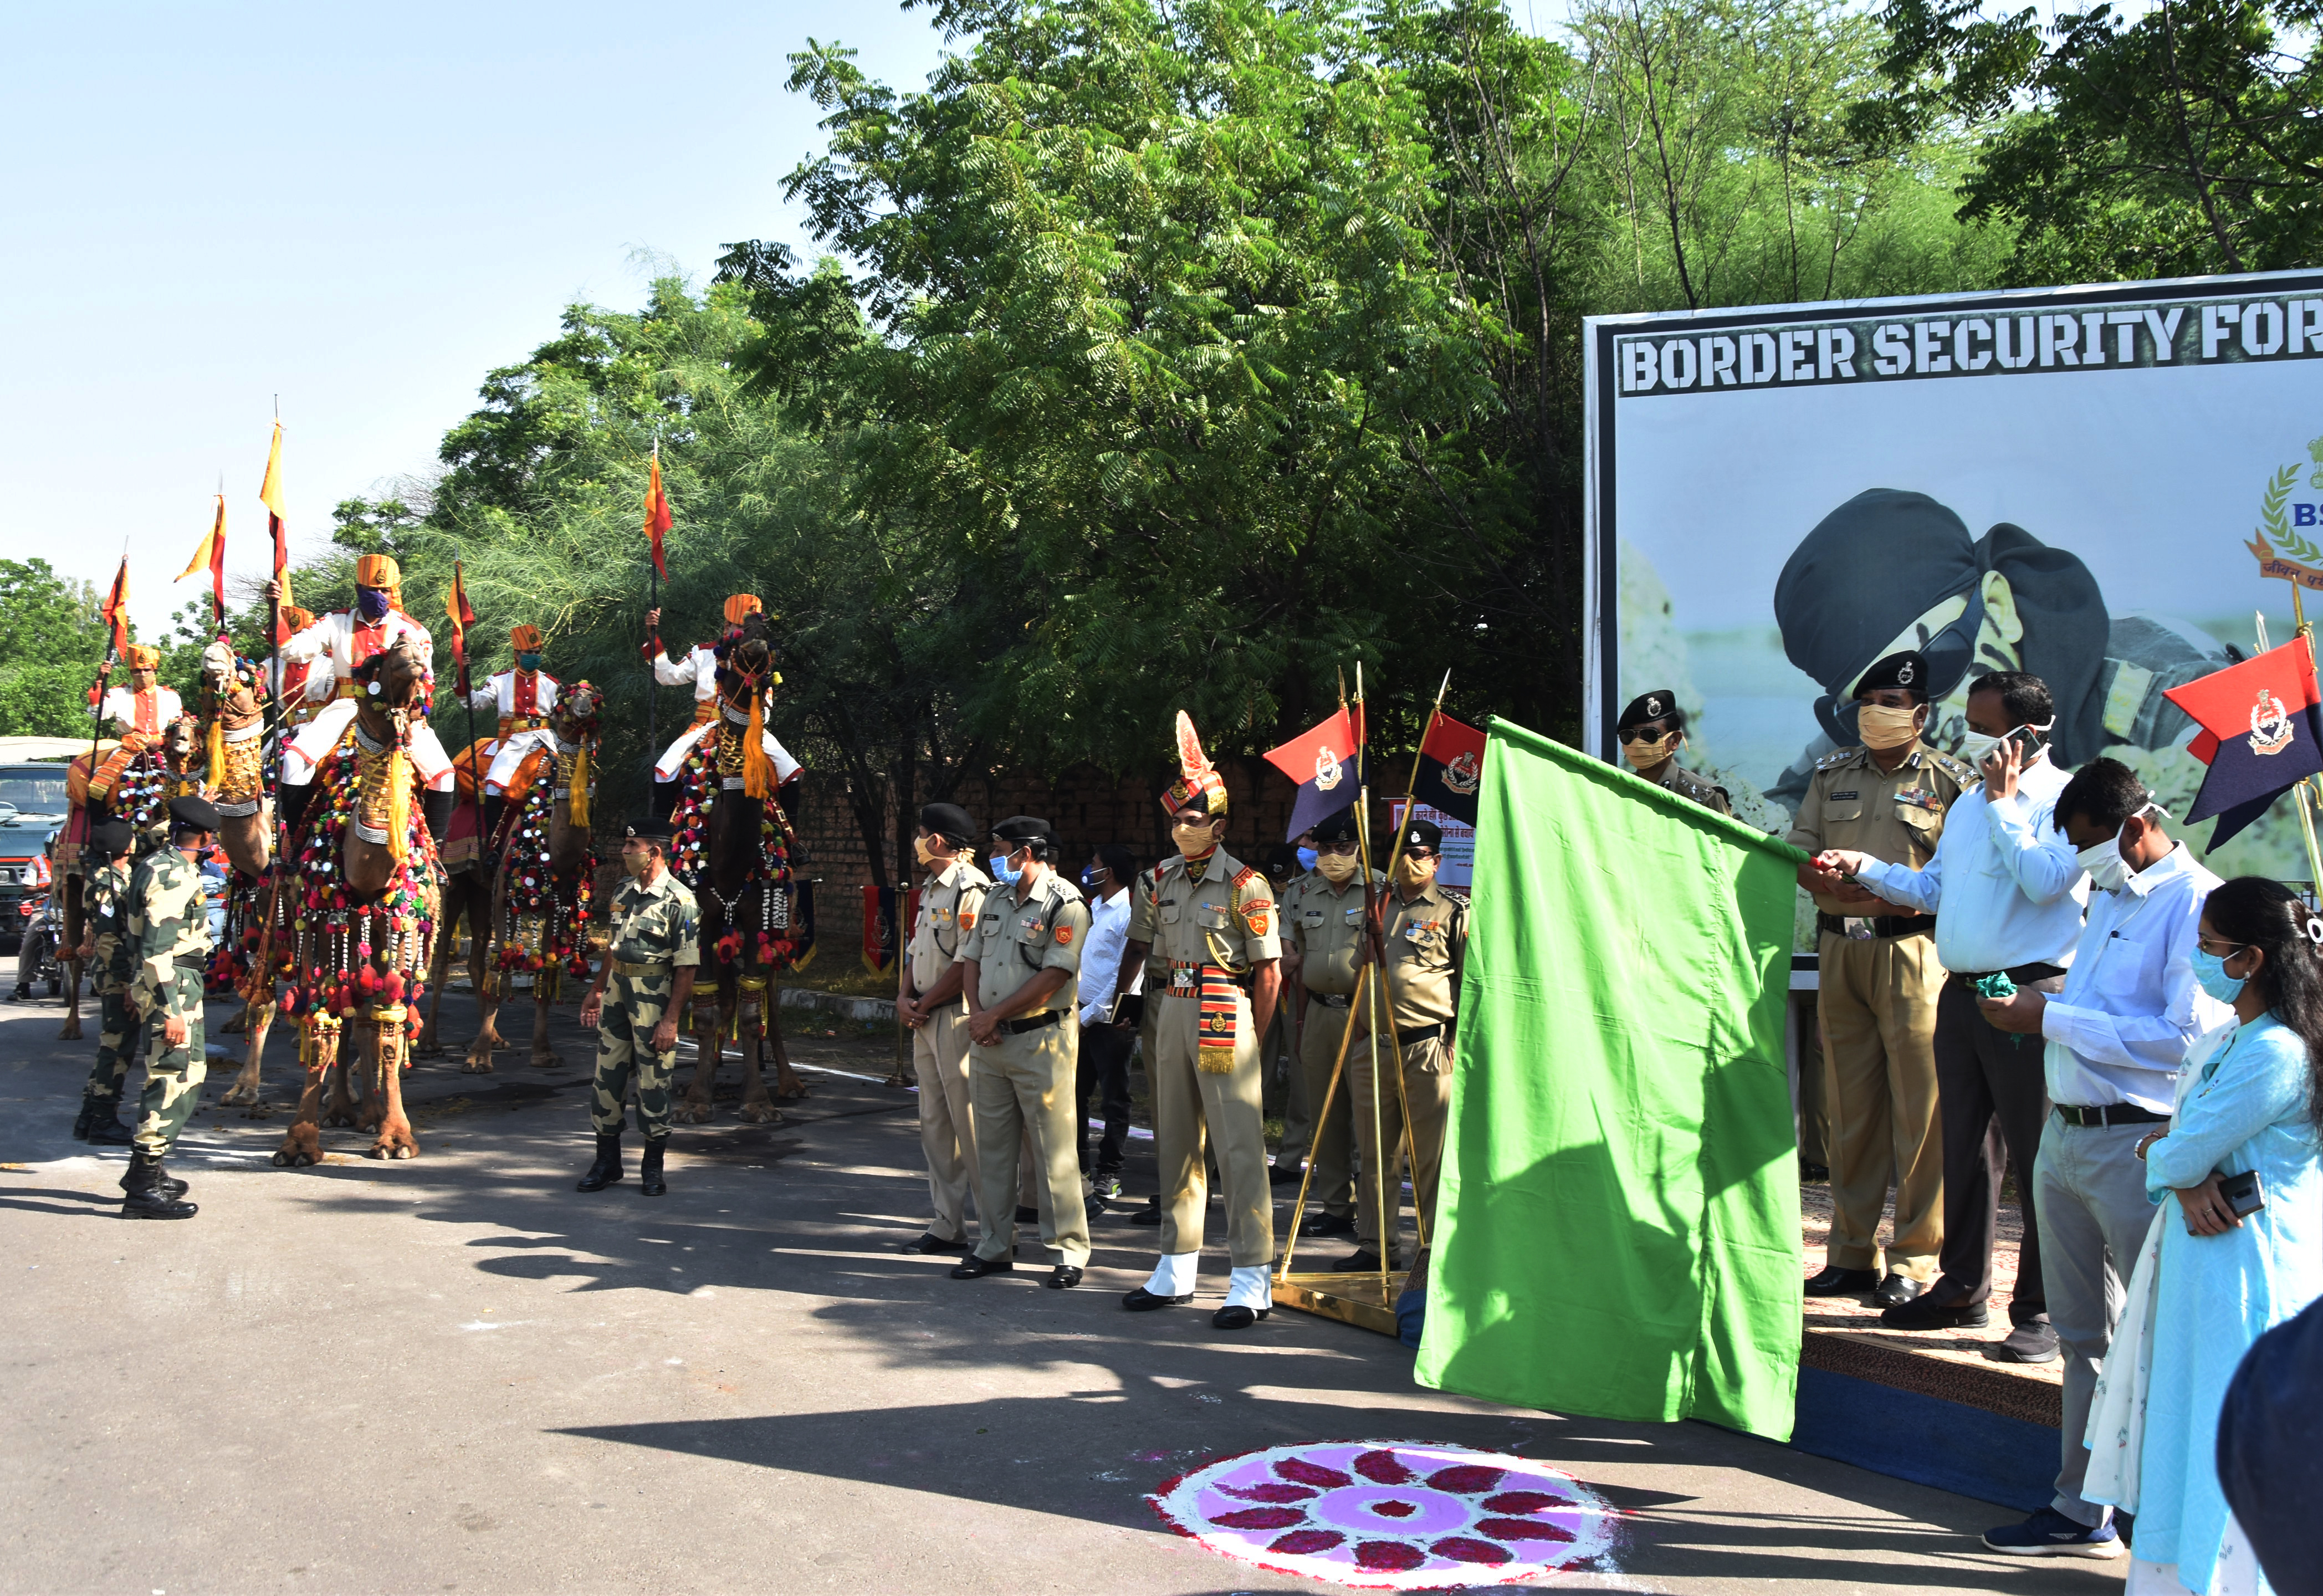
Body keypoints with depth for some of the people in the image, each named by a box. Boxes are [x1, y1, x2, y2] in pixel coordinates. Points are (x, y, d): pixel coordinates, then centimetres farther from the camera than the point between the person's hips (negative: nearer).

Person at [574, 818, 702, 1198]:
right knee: (607, 1075, 9)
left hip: (654, 998, -7)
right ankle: (607, 1161, 21)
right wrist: (596, 991, 20)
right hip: (617, 992, 7)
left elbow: (687, 968, -14)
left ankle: (653, 1166, 14)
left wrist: (670, 1020, -17)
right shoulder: (623, 891, 10)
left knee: (653, 1082, 1)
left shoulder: (679, 901, -12)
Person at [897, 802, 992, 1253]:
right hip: (925, 1021, 10)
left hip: (957, 1018, -10)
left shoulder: (972, 888, -14)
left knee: (971, 1127, -7)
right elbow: (914, 950, 19)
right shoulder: (930, 890, 17)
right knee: (934, 1126, 12)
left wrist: (925, 1005, -12)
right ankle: (948, 1225, 19)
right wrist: (904, 999, 2)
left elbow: (967, 965, -20)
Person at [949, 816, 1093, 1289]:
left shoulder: (1065, 905, -10)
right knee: (992, 1145, 11)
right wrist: (976, 1012, -2)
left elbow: (1053, 977, -17)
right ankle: (995, 1246, 20)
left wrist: (994, 1015, -14)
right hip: (989, 1039, 7)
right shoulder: (996, 899, 14)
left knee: (1054, 1149, -3)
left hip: (1041, 1040, -7)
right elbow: (973, 959, 16)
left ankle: (1070, 1249, 6)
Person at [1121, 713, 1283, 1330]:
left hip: (1224, 1013, -7)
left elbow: (1269, 969, -7)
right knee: (1175, 1141, 13)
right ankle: (1176, 1267, 24)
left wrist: (1250, 1040, -6)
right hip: (1171, 1010, 7)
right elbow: (1136, 948, 20)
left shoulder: (1244, 884, -8)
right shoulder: (1163, 881, 11)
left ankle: (1252, 1279, -2)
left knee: (1238, 1145, -6)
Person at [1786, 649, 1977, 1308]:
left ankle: (1916, 1258, 4)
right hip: (1840, 949, 5)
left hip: (1914, 950, -4)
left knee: (1919, 1108, -5)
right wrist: (1829, 883, -9)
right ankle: (1852, 1253, 15)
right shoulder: (1833, 775, 17)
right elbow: (1798, 852, 12)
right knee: (1848, 1105, 7)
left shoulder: (1950, 780, 2)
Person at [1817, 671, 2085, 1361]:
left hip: (2030, 994, -8)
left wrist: (2004, 802, -13)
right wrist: (1864, 868, 14)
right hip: (1961, 993, 8)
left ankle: (2044, 1312, 4)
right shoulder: (1969, 803, 18)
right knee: (1965, 1146, 13)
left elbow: (2044, 879, -21)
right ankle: (1962, 1290, 24)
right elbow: (1933, 889, 24)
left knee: (2037, 1156, -3)